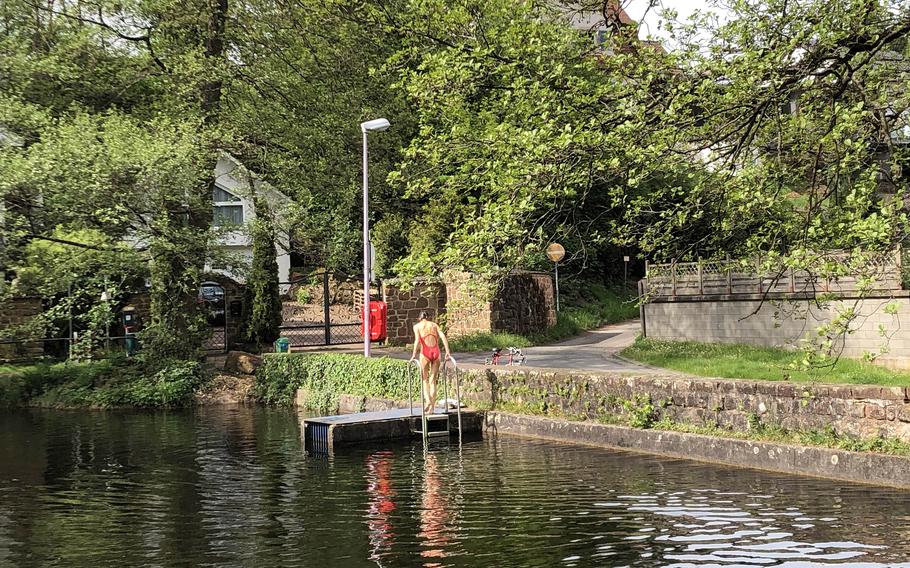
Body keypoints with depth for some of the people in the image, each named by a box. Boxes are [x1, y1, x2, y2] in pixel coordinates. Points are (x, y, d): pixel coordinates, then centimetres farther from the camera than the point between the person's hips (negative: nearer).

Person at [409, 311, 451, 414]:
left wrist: (414, 355, -6)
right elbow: (443, 337, 4)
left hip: (425, 353, -3)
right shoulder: (434, 325, 17)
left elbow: (417, 340, -6)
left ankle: (427, 400, -13)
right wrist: (447, 352, 2)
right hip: (436, 352, 3)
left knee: (424, 379, 11)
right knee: (433, 380, 11)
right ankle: (431, 407, 8)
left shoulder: (417, 326, 9)